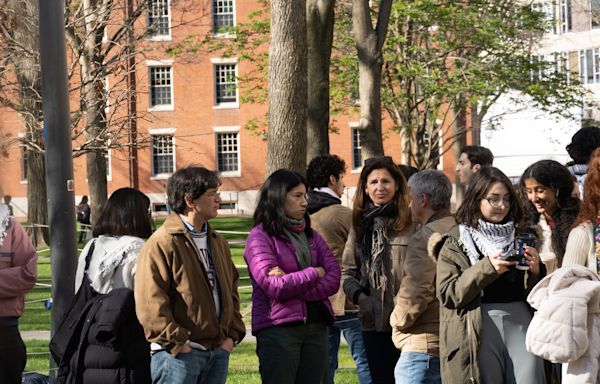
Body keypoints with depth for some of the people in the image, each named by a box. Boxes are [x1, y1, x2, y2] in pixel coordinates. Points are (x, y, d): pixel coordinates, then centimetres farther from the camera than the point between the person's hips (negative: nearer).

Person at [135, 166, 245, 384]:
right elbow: (150, 302, -16)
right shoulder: (162, 243, -10)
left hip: (218, 351, 8)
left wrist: (233, 334, 10)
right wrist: (175, 342, -17)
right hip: (179, 354, -8)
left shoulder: (217, 243, 17)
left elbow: (231, 290, 22)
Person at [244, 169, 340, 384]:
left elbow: (333, 280, 2)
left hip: (316, 326, 6)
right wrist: (315, 273, -4)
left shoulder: (311, 236, 15)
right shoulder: (260, 236, -3)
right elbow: (274, 286, -15)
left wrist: (293, 285, -13)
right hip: (278, 328, -6)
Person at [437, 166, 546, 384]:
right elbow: (448, 294, -5)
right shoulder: (456, 242, 6)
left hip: (520, 318, 3)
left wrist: (535, 271, -4)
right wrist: (487, 268, -15)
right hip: (480, 324, -2)